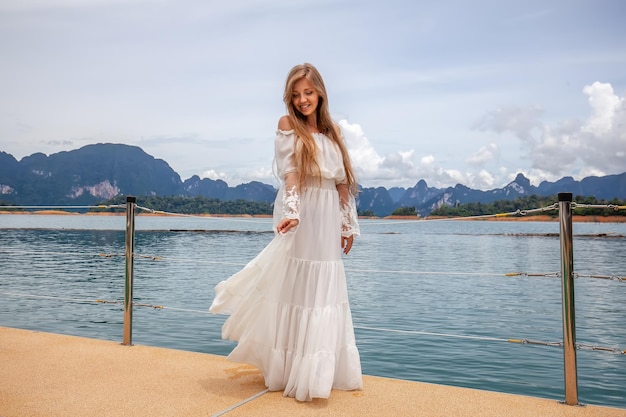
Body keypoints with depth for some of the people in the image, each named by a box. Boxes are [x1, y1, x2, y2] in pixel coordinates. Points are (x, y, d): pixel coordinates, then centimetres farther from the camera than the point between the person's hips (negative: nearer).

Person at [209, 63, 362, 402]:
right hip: (301, 216, -5)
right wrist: (292, 213, -28)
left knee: (325, 289, 12)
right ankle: (293, 371, 15)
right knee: (296, 287, 0)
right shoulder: (287, 124, -2)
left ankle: (321, 370, 27)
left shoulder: (332, 130, 13)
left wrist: (348, 224, 11)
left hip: (328, 221, 6)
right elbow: (290, 174, -14)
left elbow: (343, 182, 13)